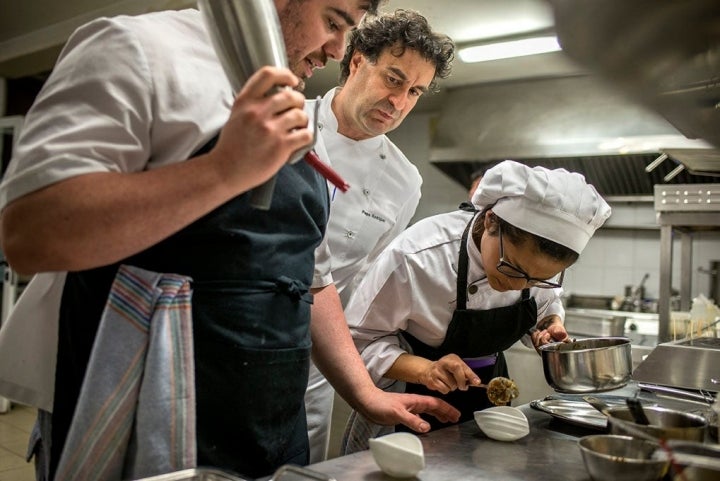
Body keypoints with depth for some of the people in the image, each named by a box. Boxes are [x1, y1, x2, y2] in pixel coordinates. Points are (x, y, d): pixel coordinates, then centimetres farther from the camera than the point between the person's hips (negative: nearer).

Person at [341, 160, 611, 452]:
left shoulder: (539, 255, -18)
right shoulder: (415, 258, -34)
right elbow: (360, 339, -24)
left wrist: (551, 326, -18)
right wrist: (426, 370, -38)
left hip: (488, 386, 4)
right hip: (416, 400, -4)